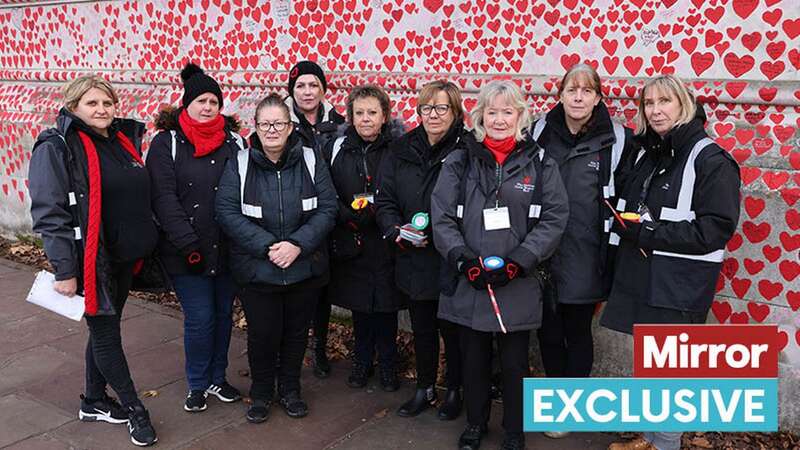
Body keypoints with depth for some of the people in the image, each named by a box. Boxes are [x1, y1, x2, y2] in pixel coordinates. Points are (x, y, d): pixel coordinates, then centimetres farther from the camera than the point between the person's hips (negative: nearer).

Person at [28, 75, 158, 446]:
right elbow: (49, 213, -17)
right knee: (105, 332, 5)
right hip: (91, 261, -7)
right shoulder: (56, 147, -12)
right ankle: (133, 408, 20)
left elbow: (140, 198, 17)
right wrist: (64, 270, -20)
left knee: (105, 328, 17)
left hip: (125, 258, 7)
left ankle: (94, 401, 34)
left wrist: (145, 248, 15)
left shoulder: (124, 141, 9)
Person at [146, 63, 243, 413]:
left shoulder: (233, 140, 5)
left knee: (223, 313, 12)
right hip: (186, 252, -3)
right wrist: (189, 244, -16)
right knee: (199, 318, 0)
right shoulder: (166, 143, -3)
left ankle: (217, 378, 31)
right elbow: (164, 198, -9)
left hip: (227, 249, 3)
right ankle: (197, 385, 21)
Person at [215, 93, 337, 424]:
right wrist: (267, 246, -20)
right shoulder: (239, 164, -4)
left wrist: (298, 244, -18)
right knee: (262, 333, 8)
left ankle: (290, 390, 37)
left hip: (305, 269, 2)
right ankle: (261, 393, 33)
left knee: (296, 332, 15)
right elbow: (227, 212, -10)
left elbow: (327, 208, -5)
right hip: (256, 270, -1)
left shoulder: (311, 160, -2)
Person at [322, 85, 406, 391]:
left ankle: (387, 363, 26)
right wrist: (351, 215, -12)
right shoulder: (337, 149, 2)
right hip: (351, 242, 2)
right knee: (359, 305, 14)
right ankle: (362, 360, 32)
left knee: (386, 305, 7)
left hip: (386, 242, -2)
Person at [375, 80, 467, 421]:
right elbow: (385, 200, 4)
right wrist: (397, 233, -12)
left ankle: (455, 391, 34)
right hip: (413, 261, 4)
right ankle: (425, 390, 38)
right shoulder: (401, 150, 3)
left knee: (452, 328, 12)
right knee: (421, 329, 19)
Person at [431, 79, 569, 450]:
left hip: (518, 285, 0)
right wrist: (464, 260, -15)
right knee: (474, 359, 15)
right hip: (468, 283, 1)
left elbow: (555, 218, -4)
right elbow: (441, 218, -3)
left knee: (515, 362, 12)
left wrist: (518, 262, -14)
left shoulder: (539, 163, 0)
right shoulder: (459, 162, 1)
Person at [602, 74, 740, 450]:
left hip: (679, 286, -7)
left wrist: (648, 233, -18)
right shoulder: (644, 155, 11)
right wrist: (627, 227, -3)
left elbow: (716, 228, -17)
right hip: (640, 278, 7)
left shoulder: (711, 160, -11)